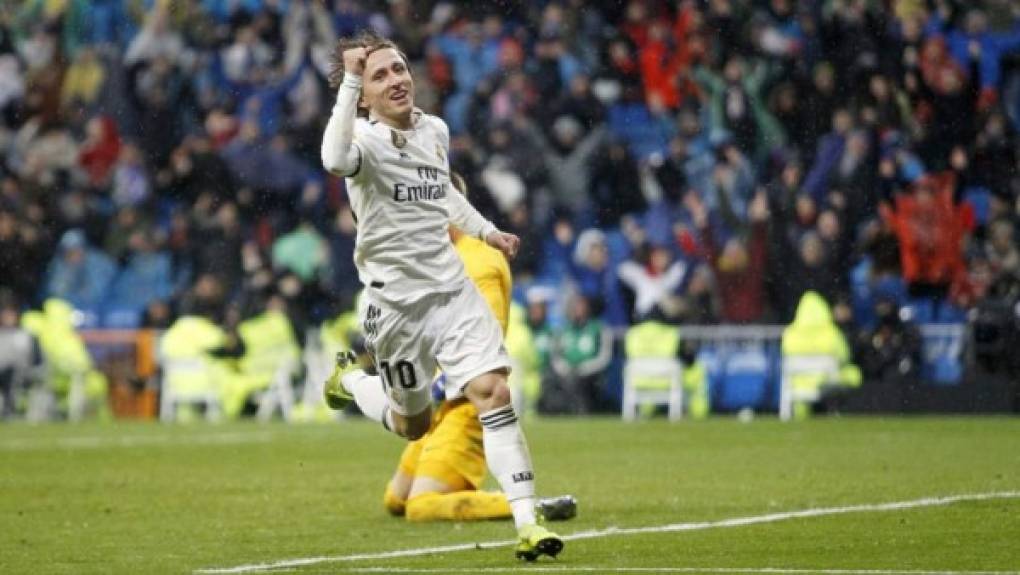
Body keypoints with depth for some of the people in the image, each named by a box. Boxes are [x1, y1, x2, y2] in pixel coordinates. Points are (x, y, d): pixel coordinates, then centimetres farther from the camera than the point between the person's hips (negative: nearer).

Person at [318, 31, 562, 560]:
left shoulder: (435, 131, 7)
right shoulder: (364, 140, -16)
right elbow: (335, 160, -43)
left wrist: (485, 231, 22)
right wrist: (349, 79, -43)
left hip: (452, 288, 5)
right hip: (394, 301, -5)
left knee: (492, 392, -12)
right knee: (413, 423, 10)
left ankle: (527, 524, -12)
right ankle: (351, 382, 43)